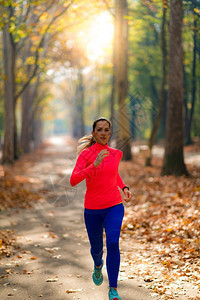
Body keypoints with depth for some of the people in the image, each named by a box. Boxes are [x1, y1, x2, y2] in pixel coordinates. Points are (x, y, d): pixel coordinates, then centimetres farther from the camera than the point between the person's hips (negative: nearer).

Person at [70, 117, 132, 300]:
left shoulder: (116, 154, 2)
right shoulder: (86, 153, -9)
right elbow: (73, 181, -22)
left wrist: (124, 188, 7)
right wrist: (94, 164, -33)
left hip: (114, 207, 1)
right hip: (92, 210, -1)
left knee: (113, 242, -23)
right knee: (96, 248, 16)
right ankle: (98, 265, 54)